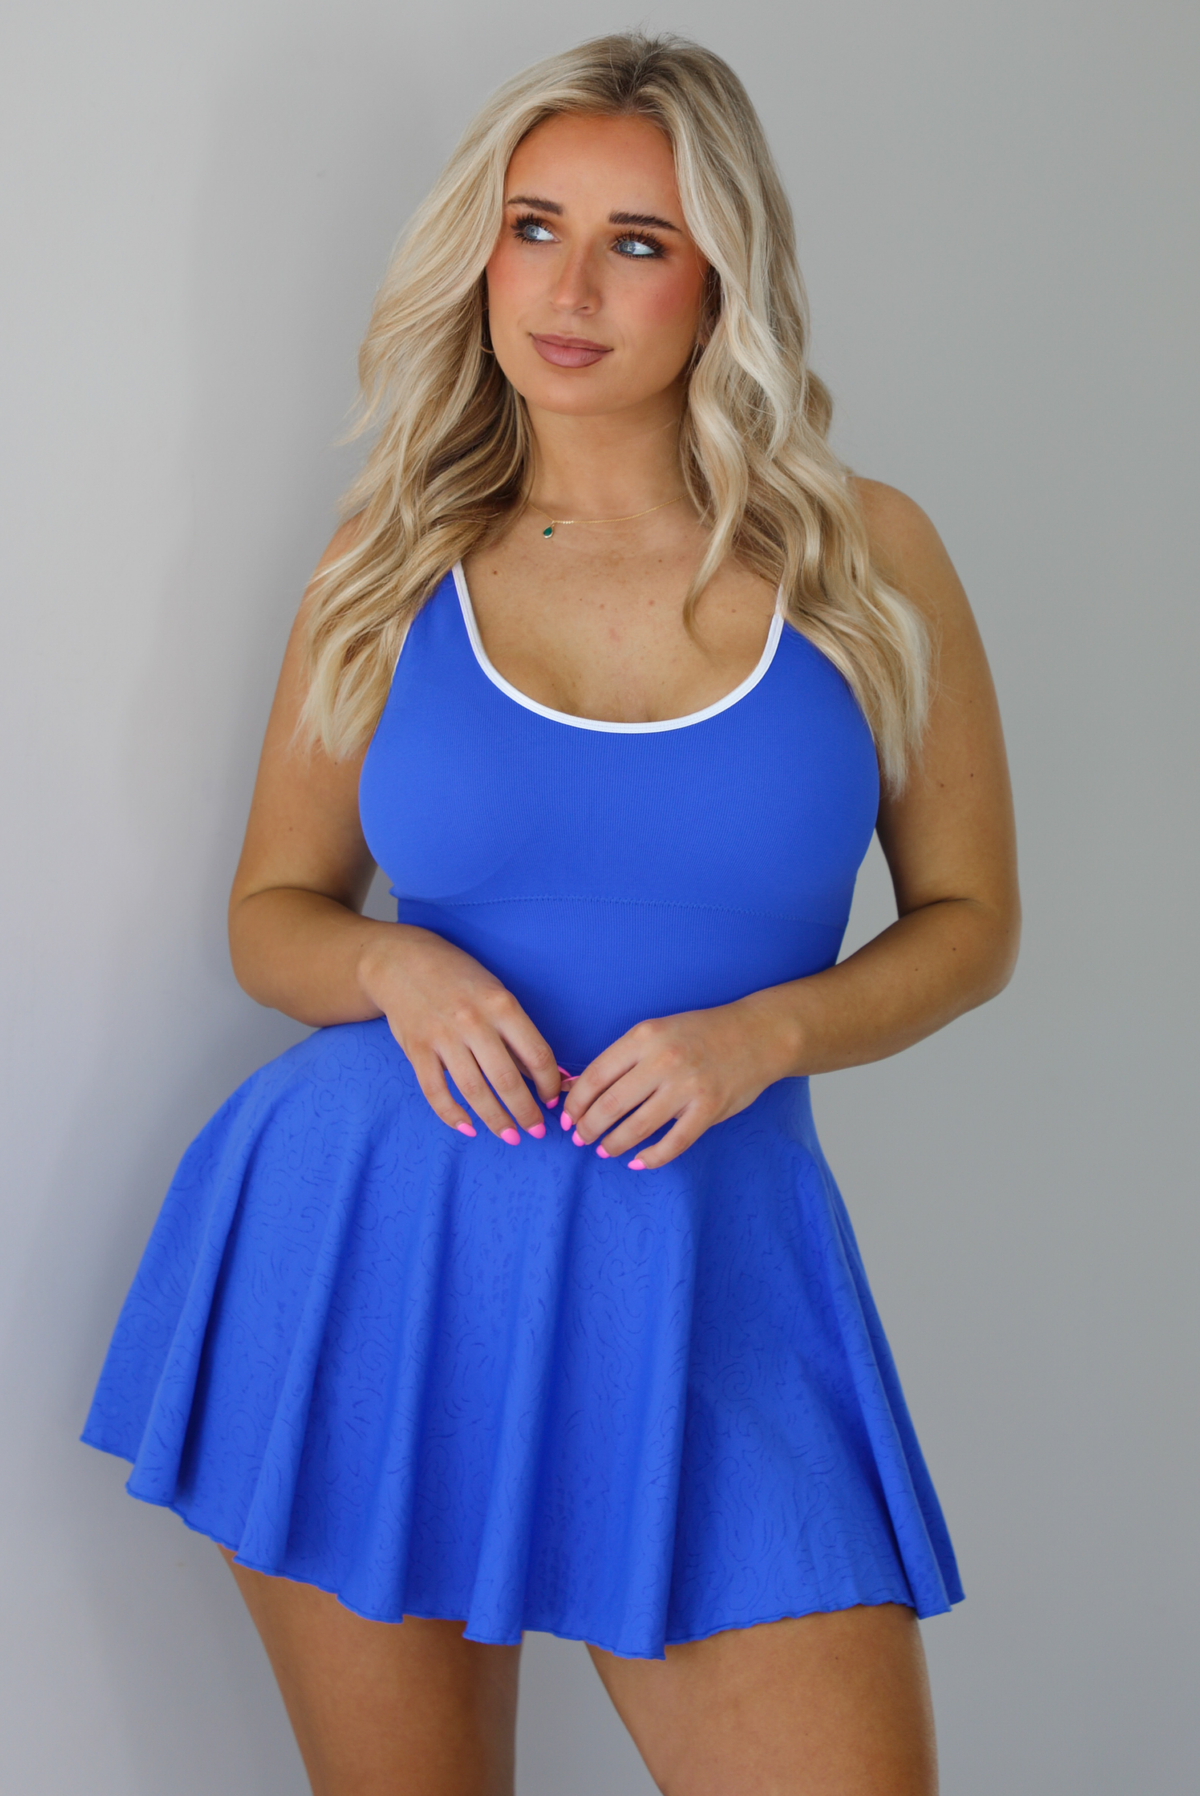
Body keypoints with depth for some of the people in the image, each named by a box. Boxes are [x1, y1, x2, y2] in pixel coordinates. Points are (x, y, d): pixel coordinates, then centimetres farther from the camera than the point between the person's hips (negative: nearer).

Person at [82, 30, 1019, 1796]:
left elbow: (969, 918, 6)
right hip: (368, 1251, 1)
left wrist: (762, 1031, -13)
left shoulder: (867, 559, -1)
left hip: (698, 1277, -1)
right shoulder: (395, 566, 3)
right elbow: (274, 912, 11)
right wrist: (400, 969, -12)